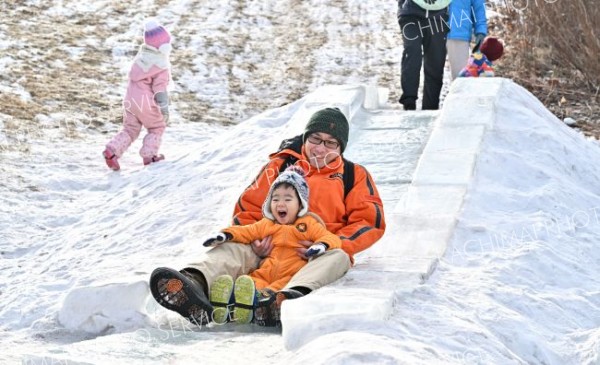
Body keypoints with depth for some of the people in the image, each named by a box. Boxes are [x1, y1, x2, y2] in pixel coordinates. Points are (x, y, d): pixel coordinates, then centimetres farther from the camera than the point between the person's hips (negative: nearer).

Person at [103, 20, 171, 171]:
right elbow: (159, 89, -15)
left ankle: (112, 150, -4)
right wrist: (164, 109, -8)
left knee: (130, 130, 16)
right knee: (157, 127, 17)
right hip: (145, 102, -7)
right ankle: (149, 156, 12)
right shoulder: (162, 67, -13)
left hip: (129, 99, 7)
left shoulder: (140, 57, 9)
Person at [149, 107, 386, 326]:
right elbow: (247, 207, 14)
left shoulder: (354, 176, 12)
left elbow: (371, 221, 0)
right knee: (234, 246, -27)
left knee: (338, 257, -37)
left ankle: (294, 296, -69)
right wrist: (254, 238, -10)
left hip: (320, 253, -2)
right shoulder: (280, 165, 17)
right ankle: (195, 281, -61)